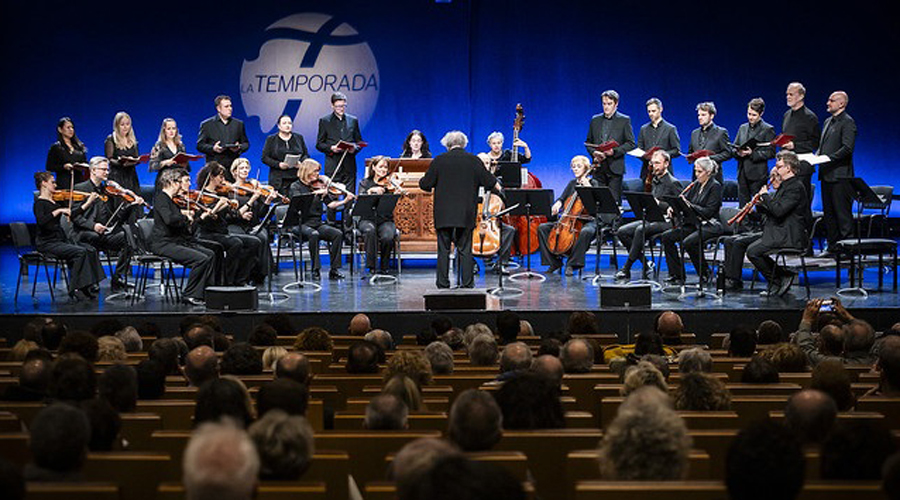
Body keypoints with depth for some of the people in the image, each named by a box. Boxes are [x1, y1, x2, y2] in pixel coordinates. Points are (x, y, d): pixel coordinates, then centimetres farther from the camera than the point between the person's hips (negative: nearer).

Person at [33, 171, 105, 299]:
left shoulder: (55, 200, 14)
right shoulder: (40, 202, -10)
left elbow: (72, 214, 17)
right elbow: (41, 221, -28)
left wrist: (88, 202, 12)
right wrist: (58, 211, -30)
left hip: (60, 240, 8)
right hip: (47, 243, -8)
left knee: (91, 250, -11)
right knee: (80, 252, -25)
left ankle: (87, 285, -12)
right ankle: (75, 288, -17)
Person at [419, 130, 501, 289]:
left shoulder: (439, 160, -1)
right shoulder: (474, 160, 1)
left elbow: (426, 185, 1)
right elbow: (488, 181, 6)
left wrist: (421, 181, 23)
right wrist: (499, 188, 26)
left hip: (443, 214, -1)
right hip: (466, 214, 1)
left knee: (444, 249, 5)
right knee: (465, 250, 5)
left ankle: (443, 283, 5)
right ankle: (467, 283, 4)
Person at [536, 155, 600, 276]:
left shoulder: (593, 183, 1)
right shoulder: (572, 183, 16)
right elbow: (562, 199, 11)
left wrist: (587, 185, -23)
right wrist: (557, 205, -10)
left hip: (588, 221, -6)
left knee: (586, 232, -42)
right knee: (542, 228, -9)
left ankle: (572, 264, -30)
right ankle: (554, 261, -7)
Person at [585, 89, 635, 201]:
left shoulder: (624, 120, 2)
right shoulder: (595, 120, 14)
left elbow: (631, 143, -2)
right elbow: (588, 142, 18)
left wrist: (614, 151, -15)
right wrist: (593, 152, -3)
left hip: (615, 167, -4)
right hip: (598, 168, 4)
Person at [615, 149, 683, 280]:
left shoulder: (673, 183, -7)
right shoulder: (655, 182, 19)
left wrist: (659, 204, -21)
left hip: (666, 221, -9)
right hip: (651, 220, 9)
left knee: (640, 230, -35)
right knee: (621, 232, -11)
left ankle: (626, 269, -28)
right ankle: (645, 265, -10)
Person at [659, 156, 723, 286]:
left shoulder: (715, 186, -8)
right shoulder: (696, 185, 14)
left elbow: (709, 211, -17)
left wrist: (689, 205, -25)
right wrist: (673, 208, -12)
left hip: (710, 225, -8)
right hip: (694, 223, 8)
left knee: (689, 242, -33)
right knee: (666, 237, -9)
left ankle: (705, 274, -11)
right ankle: (676, 276, -7)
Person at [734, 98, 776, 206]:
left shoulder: (768, 129, -2)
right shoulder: (742, 128, 15)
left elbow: (771, 152, -8)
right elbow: (734, 148, 17)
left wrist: (752, 154, -18)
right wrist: (738, 152, -6)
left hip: (758, 174, -6)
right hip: (742, 173, 6)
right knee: (743, 206, 6)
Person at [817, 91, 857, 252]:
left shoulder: (847, 122, -9)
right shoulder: (828, 121, 19)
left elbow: (847, 148, -18)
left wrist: (829, 158, -22)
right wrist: (817, 156, 6)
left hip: (840, 174, -9)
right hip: (826, 174, 9)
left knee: (843, 212, -7)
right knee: (829, 211, 11)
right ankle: (832, 246, 18)